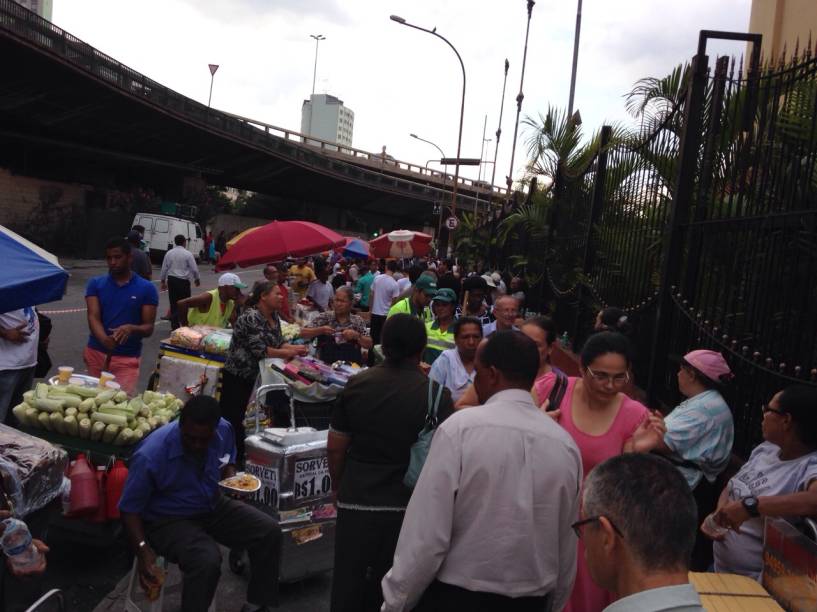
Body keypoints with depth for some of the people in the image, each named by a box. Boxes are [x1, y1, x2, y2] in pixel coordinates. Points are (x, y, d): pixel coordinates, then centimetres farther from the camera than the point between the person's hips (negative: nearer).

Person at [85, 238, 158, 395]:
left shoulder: (147, 288, -1)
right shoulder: (95, 284, 4)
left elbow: (149, 328, -2)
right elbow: (93, 317, -7)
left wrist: (131, 328, -25)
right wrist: (104, 339, -28)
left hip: (127, 359, -2)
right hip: (95, 354, 2)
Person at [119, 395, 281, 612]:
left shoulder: (224, 430, -15)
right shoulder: (150, 456, -30)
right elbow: (130, 510, -17)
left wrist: (231, 478, -11)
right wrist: (142, 549, -28)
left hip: (213, 505, 6)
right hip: (168, 520, -5)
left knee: (269, 531, -8)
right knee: (207, 560, -33)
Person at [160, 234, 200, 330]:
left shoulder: (169, 253, 4)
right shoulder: (188, 254, -7)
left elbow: (164, 268, 7)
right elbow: (194, 269, -4)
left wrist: (163, 281, 17)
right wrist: (196, 279, 13)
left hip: (171, 280, 4)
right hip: (183, 281, -4)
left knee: (173, 303, 9)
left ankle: (174, 325, 10)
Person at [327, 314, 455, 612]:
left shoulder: (356, 384, -4)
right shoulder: (436, 394, -11)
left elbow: (335, 447, 3)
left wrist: (337, 485, 18)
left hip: (356, 498, 2)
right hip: (408, 504, -1)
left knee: (348, 582, 14)